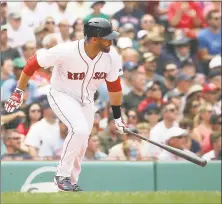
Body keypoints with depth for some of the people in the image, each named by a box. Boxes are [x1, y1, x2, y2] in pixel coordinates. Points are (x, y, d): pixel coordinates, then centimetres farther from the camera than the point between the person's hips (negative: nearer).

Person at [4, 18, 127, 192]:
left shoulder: (111, 57, -17)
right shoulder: (65, 52, -31)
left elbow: (114, 86, 0)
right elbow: (33, 63, -19)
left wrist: (118, 117, 6)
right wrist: (19, 92, -15)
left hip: (86, 101, 5)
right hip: (62, 96, -5)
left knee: (81, 145, 10)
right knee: (80, 130, -28)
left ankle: (71, 181, 32)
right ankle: (62, 175, -13)